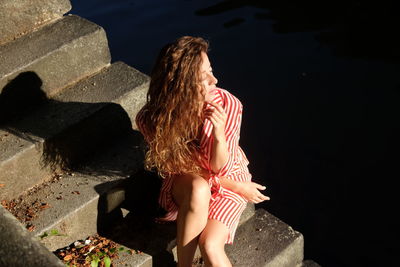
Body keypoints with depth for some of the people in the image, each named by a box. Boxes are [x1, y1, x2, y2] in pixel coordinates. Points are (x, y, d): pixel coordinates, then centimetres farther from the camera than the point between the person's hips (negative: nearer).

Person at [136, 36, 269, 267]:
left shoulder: (228, 105, -25)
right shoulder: (154, 119, -24)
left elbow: (221, 168, -18)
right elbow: (182, 166, -13)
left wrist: (218, 134, -38)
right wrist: (237, 188, -13)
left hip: (229, 179, 0)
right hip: (185, 183, 0)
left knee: (210, 245, -26)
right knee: (198, 189, -36)